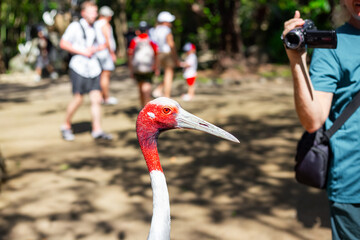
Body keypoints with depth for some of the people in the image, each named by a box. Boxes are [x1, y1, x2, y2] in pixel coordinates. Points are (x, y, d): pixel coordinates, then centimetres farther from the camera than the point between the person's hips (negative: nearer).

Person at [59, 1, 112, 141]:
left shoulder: (94, 28, 18)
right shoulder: (75, 26, -2)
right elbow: (63, 43, -9)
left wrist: (98, 48, 7)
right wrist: (83, 52, -12)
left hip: (94, 67, 6)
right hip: (78, 67, -6)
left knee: (96, 99, -3)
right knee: (78, 99, -7)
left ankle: (97, 130, 1)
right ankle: (66, 126, 13)